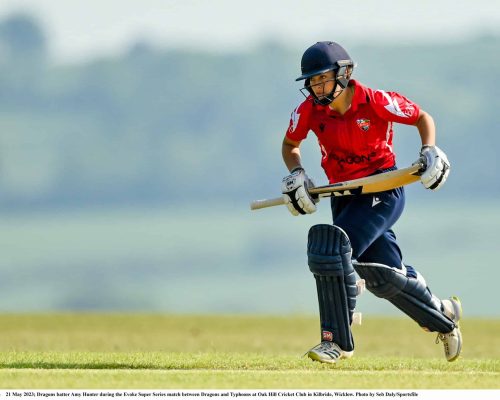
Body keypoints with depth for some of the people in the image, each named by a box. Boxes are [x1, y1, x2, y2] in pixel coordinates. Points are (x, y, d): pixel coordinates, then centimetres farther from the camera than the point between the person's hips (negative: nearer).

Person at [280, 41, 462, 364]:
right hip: (344, 196, 6)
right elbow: (290, 144, 13)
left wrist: (430, 151, -16)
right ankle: (443, 315, 33)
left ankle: (338, 340, -20)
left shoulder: (376, 102, -17)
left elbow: (422, 117, -1)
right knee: (382, 277, 7)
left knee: (333, 246, -25)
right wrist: (296, 174, -5)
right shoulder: (309, 110, -6)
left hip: (383, 190, -6)